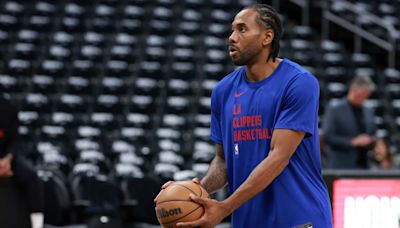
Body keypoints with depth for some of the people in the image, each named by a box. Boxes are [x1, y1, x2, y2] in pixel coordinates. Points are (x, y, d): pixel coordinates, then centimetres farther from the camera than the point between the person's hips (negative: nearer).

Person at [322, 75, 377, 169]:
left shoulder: (368, 112, 14)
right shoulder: (334, 109, -3)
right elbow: (327, 137, -10)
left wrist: (372, 142, -1)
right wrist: (353, 142, -17)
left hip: (363, 165, 5)